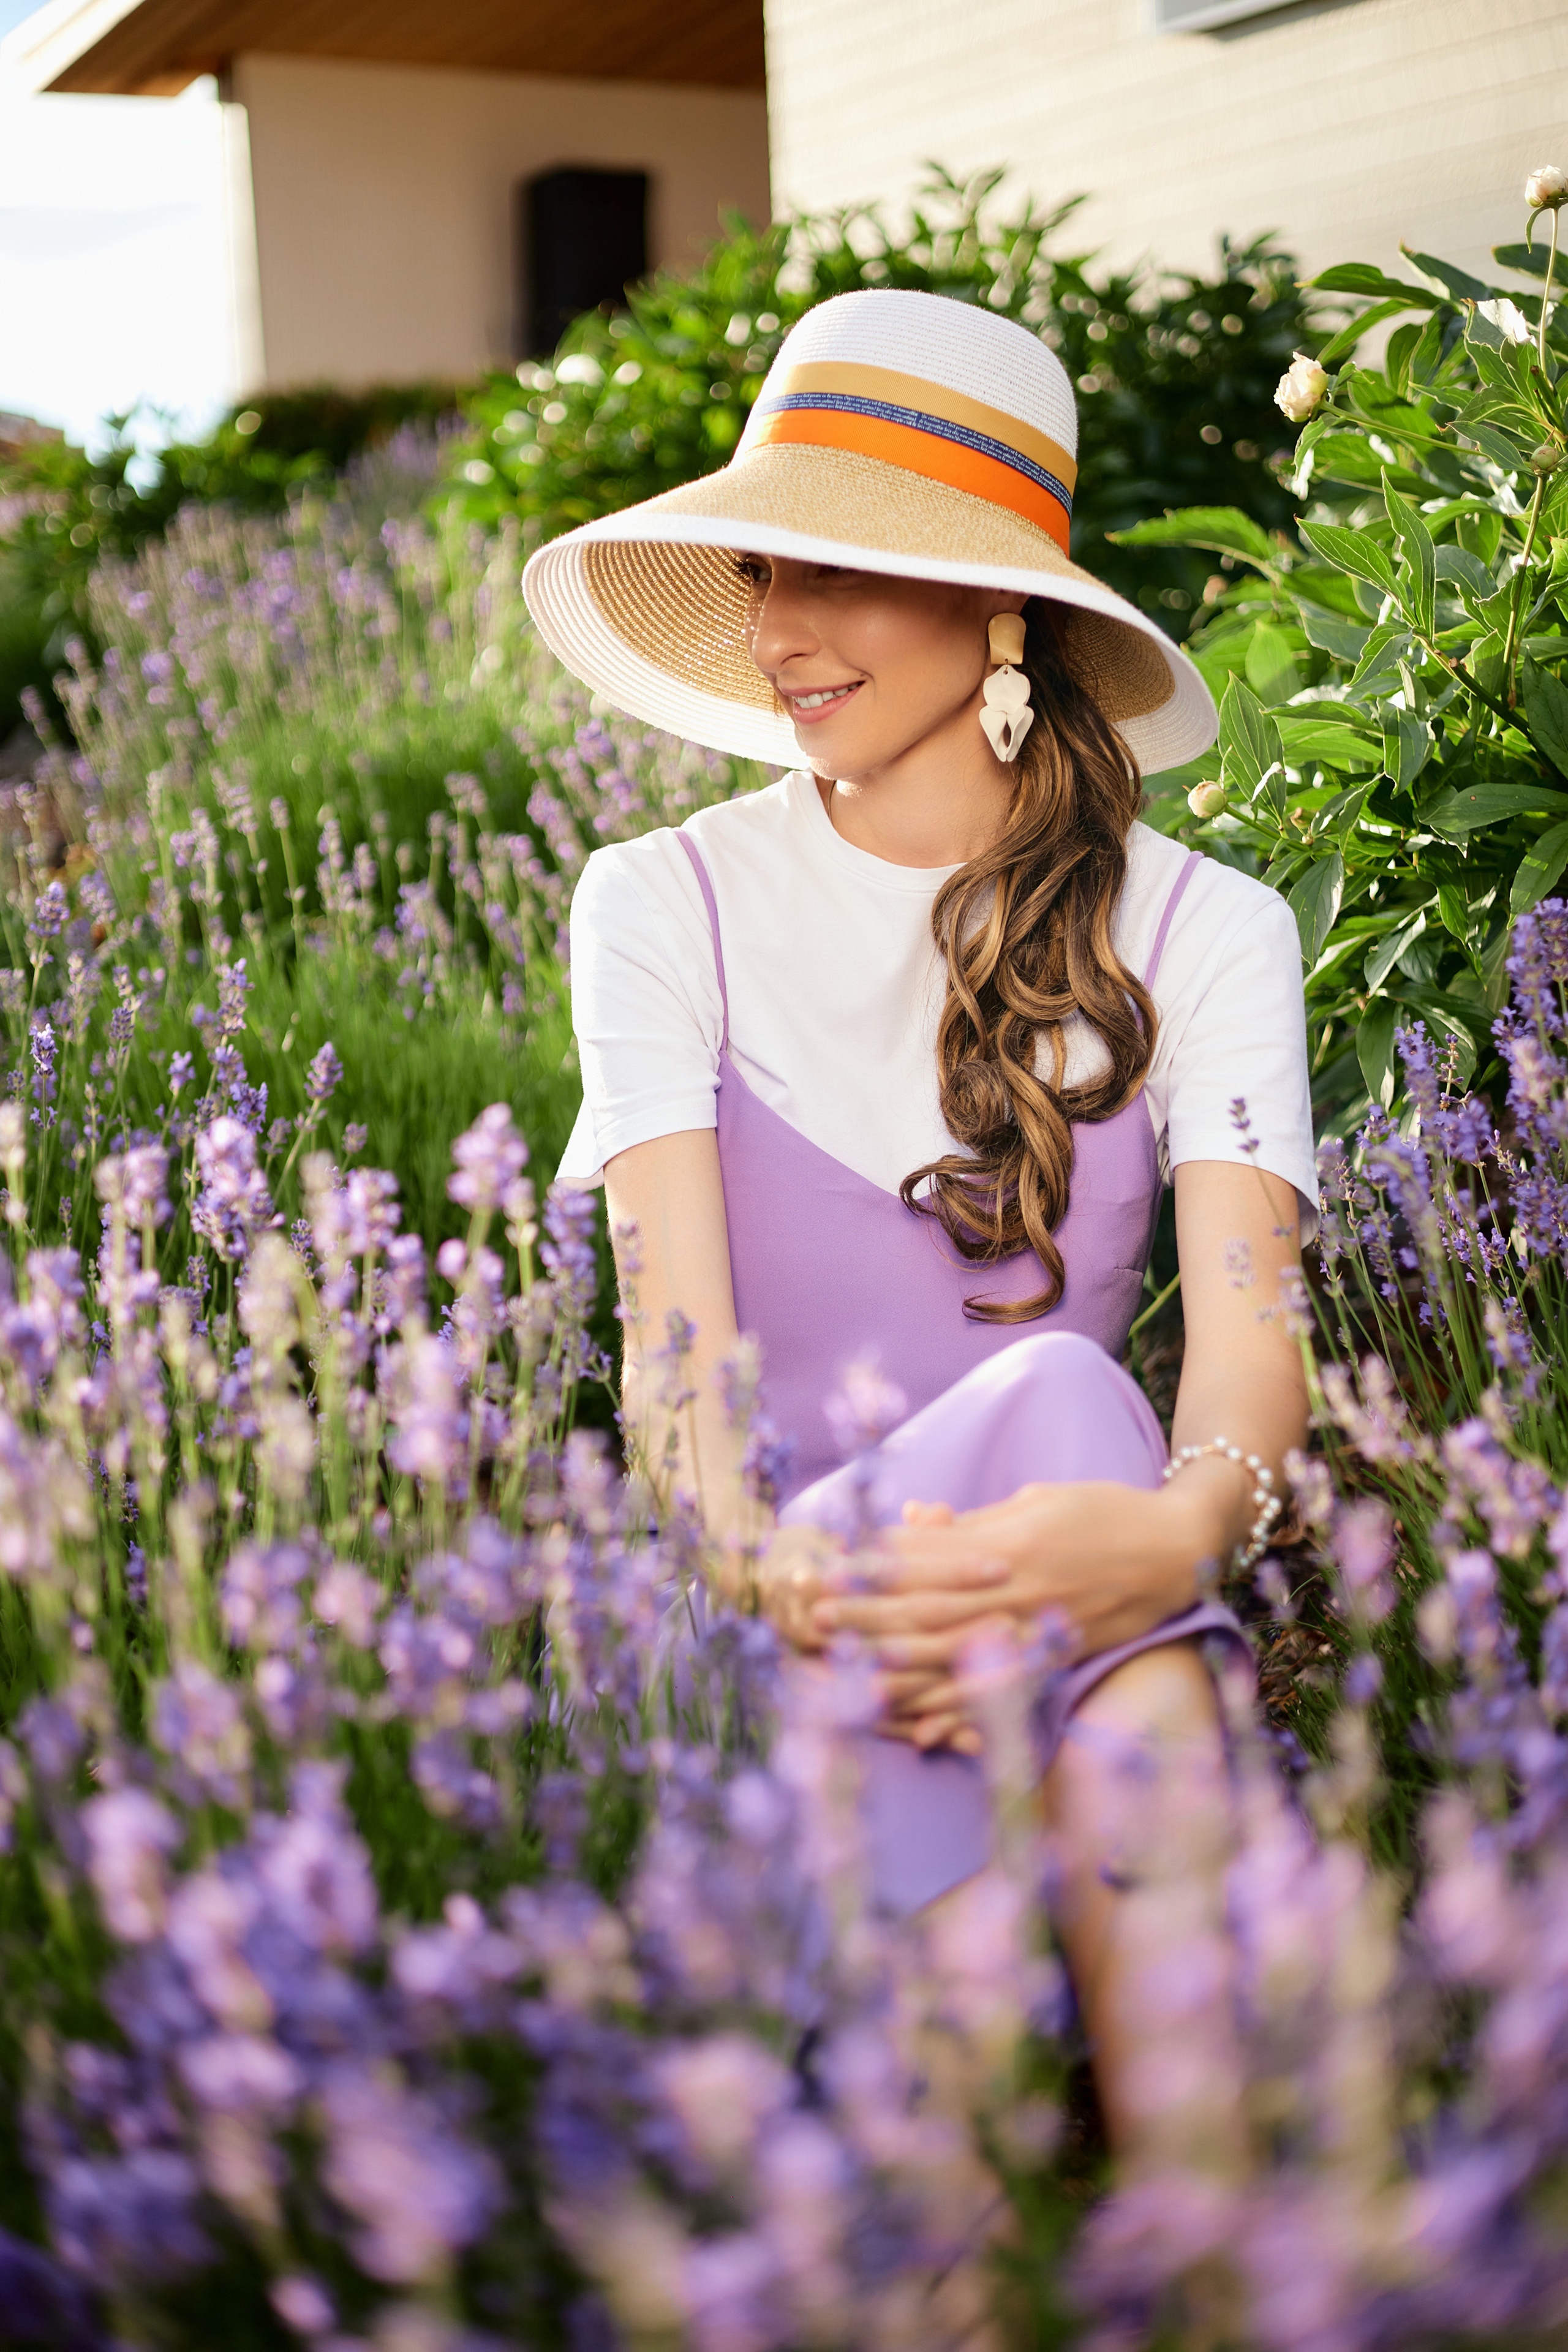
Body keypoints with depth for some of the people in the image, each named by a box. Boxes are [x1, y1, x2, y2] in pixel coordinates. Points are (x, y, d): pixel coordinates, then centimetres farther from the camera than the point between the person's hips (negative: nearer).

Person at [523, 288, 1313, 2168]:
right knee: (1056, 1393, -30)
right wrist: (767, 1564, -32)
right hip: (762, 1599, -1)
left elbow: (1249, 1323, -12)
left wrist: (1187, 1523, -37)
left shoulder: (1199, 932, 4)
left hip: (1061, 1588, 1)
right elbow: (673, 1320, -9)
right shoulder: (665, 904, 5)